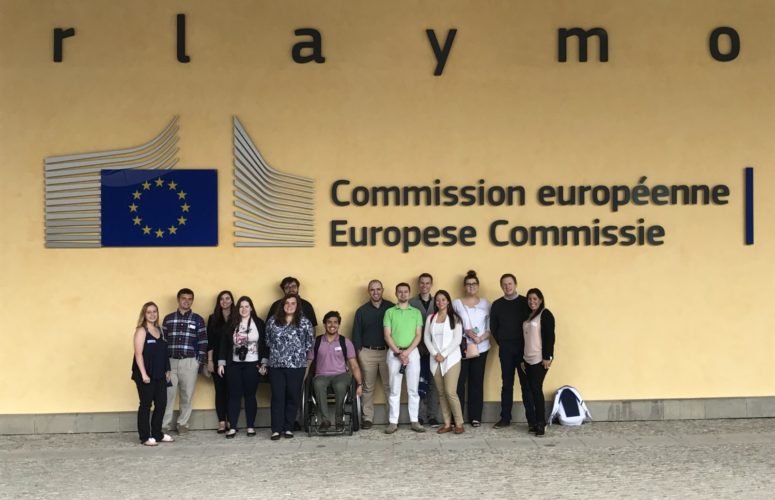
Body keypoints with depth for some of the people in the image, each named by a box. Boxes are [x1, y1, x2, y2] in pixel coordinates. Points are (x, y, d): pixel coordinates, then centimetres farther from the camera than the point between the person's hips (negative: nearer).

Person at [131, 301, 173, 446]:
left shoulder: (159, 330, 13)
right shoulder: (141, 331, -7)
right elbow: (138, 354, -13)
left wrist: (167, 370, 13)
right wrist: (143, 374, -19)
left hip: (159, 374, 7)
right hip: (146, 374, -7)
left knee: (161, 403, 9)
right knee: (146, 404, 0)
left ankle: (157, 434, 21)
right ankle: (145, 437, 7)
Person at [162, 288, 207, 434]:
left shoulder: (198, 320, 5)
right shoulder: (168, 319, 9)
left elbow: (203, 342, 3)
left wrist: (201, 361, -3)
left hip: (190, 362, -1)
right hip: (170, 361, 1)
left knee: (187, 395, 4)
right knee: (167, 394, -2)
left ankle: (182, 423, 16)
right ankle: (164, 424, 6)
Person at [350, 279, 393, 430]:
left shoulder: (391, 308, 3)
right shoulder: (361, 311, 7)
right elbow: (356, 334, 8)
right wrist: (358, 352, 2)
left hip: (387, 351, -1)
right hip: (367, 352, 1)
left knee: (389, 386, -1)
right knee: (368, 387, 5)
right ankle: (367, 418, 9)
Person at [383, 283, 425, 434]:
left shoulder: (416, 312, 8)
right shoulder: (389, 312, 5)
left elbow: (418, 335, 2)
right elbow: (387, 336, -1)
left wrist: (407, 352, -11)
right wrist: (398, 352, -11)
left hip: (412, 352, 1)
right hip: (394, 353, -1)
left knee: (413, 389, 2)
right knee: (394, 390, 1)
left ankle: (414, 421, 7)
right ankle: (393, 422, 4)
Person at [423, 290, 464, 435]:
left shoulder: (455, 318, 0)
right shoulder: (430, 318, 10)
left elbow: (457, 339, -6)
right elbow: (427, 338, 7)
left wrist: (444, 355, -12)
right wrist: (435, 354, -7)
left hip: (451, 359, -4)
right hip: (435, 360, 4)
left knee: (450, 392, -11)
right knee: (442, 393, 5)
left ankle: (459, 423, -1)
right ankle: (447, 424, 10)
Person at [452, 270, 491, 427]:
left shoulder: (485, 303, 7)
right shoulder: (456, 303, 3)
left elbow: (491, 326, 3)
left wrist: (481, 338, -13)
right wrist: (465, 331, -17)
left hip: (480, 348, 1)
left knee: (477, 382, 5)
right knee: (459, 382, -4)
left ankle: (475, 417, 11)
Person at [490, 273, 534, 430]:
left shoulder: (525, 302, 1)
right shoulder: (497, 305, 5)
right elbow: (493, 327, 11)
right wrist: (501, 342, 7)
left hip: (523, 348, -2)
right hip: (505, 349, 2)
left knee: (526, 383, -1)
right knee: (507, 383, 5)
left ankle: (532, 419, 1)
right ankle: (505, 418, 9)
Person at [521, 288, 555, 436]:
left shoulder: (545, 314, -6)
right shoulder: (528, 316, 18)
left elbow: (549, 337, -13)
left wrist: (547, 357, -19)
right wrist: (523, 359, 18)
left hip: (540, 359, -8)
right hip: (529, 359, 8)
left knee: (536, 389, -11)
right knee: (533, 390, 5)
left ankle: (541, 423, -8)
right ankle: (538, 422, 9)